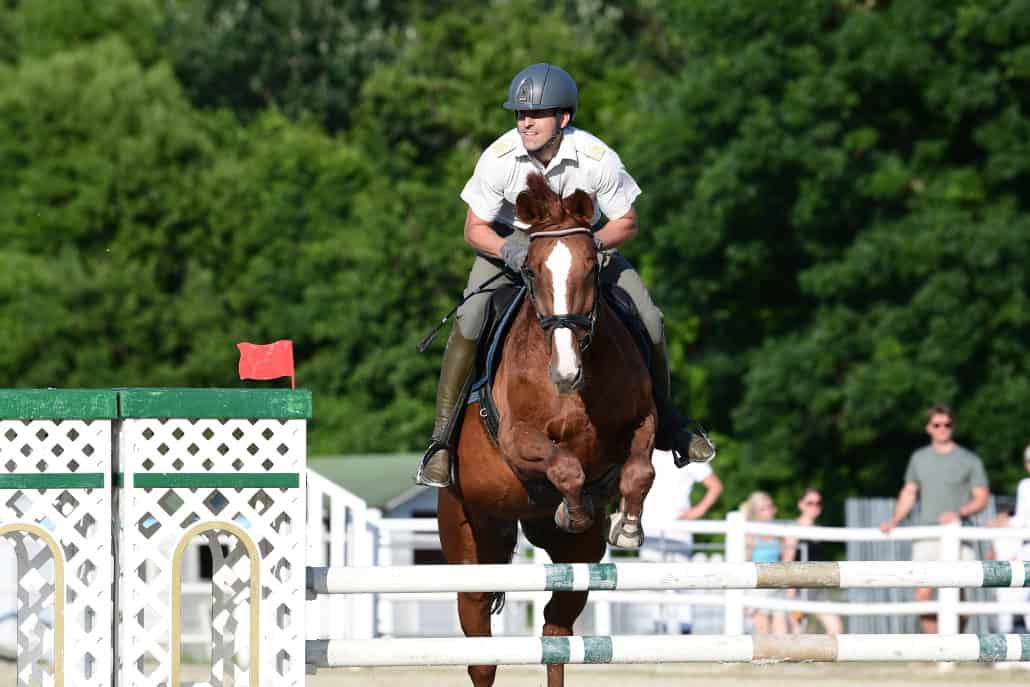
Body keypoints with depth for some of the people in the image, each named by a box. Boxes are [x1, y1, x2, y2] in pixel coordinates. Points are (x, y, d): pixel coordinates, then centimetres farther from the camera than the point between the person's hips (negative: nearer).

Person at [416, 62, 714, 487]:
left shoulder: (598, 158, -26)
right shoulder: (499, 158, -26)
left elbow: (626, 223, -14)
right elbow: (475, 230, -16)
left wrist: (590, 243, -34)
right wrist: (509, 251, -38)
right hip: (510, 241, -1)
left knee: (647, 321, -10)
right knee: (471, 318, -26)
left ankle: (664, 422, 18)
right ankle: (442, 439, -16)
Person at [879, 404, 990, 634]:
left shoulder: (969, 460, 5)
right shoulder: (919, 458, 16)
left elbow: (981, 498, 2)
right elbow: (909, 493, 22)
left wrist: (959, 512, -15)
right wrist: (894, 520, 8)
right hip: (926, 537, 3)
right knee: (923, 594, -6)